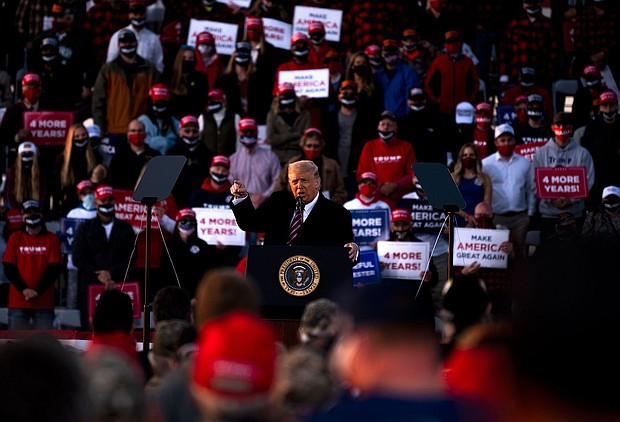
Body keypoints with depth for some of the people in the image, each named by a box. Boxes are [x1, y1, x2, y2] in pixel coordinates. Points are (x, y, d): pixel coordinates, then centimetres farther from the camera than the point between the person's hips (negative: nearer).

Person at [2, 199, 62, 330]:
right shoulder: (15, 238, 7)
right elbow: (9, 268, 1)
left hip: (44, 301, 0)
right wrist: (24, 289, -13)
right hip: (18, 301, 0)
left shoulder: (51, 239, 6)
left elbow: (55, 269, -1)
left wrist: (37, 291, -11)